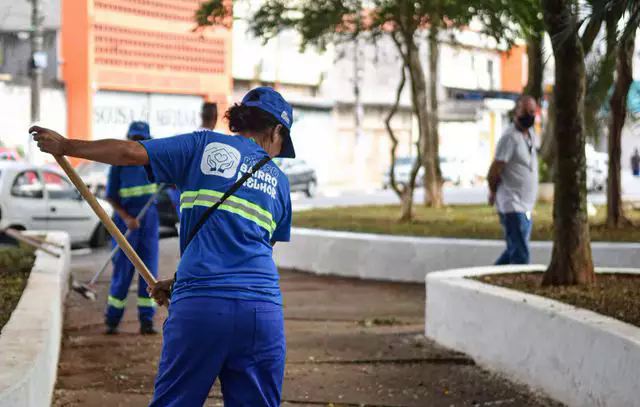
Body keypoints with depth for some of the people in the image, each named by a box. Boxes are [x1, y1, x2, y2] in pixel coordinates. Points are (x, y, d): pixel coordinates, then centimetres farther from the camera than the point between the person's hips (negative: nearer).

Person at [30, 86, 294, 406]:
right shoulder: (278, 179, 19)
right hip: (263, 309, 2)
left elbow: (131, 153, 6)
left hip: (199, 307, -2)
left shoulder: (206, 145, 11)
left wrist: (65, 146, 18)